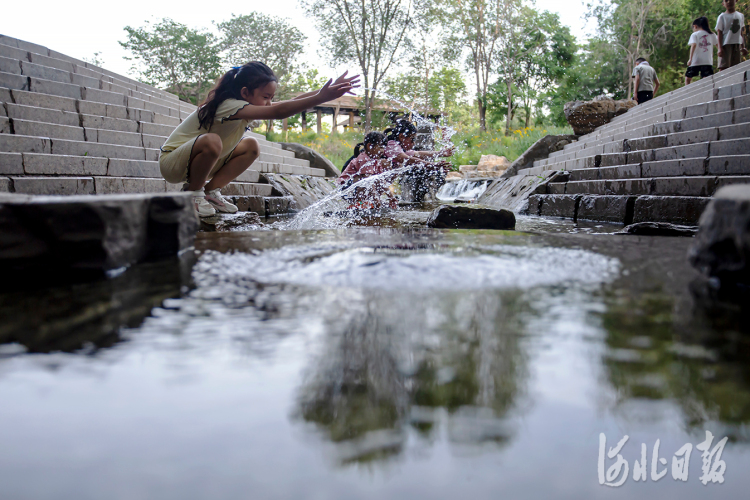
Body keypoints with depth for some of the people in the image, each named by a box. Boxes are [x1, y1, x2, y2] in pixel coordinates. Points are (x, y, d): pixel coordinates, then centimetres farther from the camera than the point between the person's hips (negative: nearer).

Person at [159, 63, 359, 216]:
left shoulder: (243, 105, -2)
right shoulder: (230, 106, -30)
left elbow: (288, 103, -7)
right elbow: (278, 112, -43)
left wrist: (324, 92, -16)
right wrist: (320, 98, -47)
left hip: (194, 161, 9)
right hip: (172, 160, -9)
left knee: (251, 147, -1)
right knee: (211, 141, -39)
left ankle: (210, 192, 3)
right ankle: (193, 193, -13)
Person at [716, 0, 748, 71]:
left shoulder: (740, 16, 16)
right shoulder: (722, 16, 3)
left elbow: (742, 33, 18)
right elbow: (720, 33, -3)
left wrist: (743, 47, 12)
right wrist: (720, 48, -12)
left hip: (737, 45, 5)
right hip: (726, 44, -5)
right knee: (723, 66, -14)